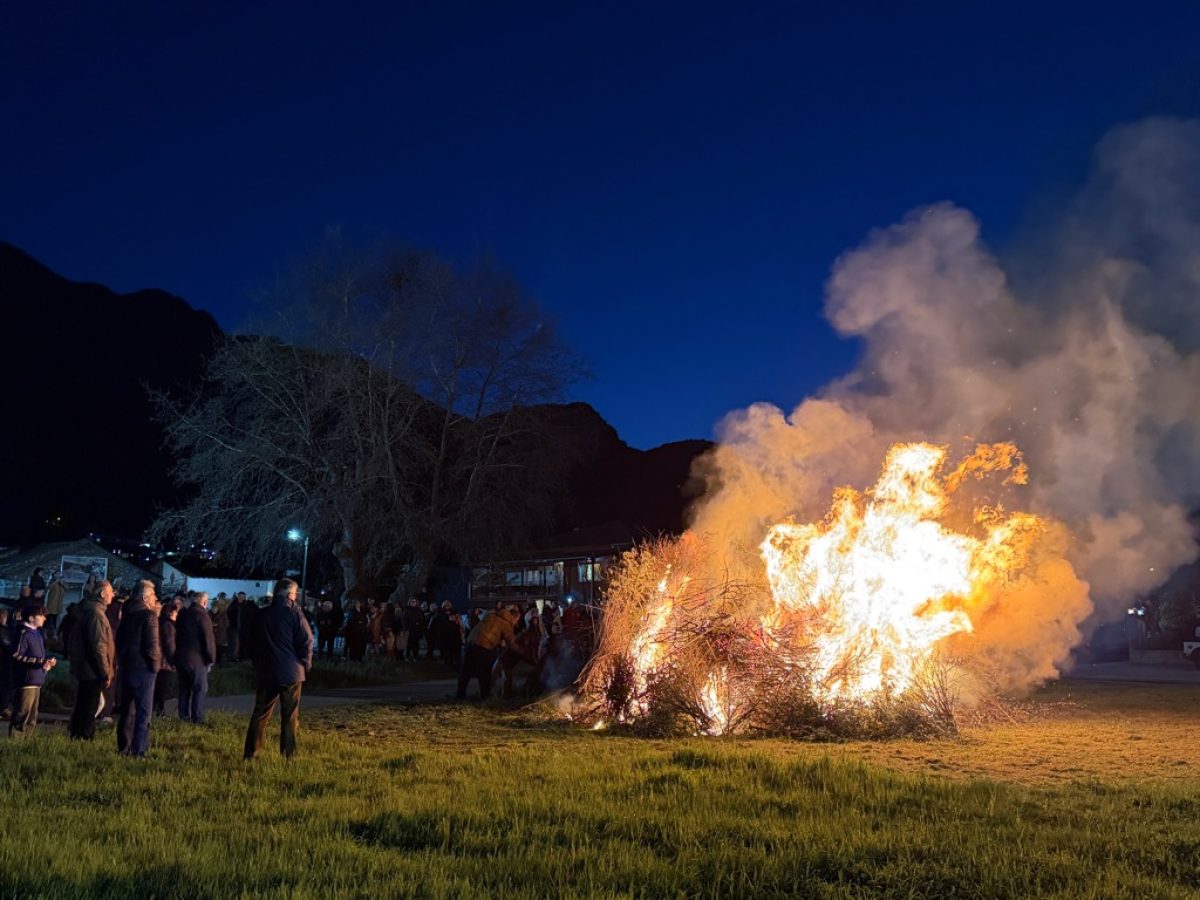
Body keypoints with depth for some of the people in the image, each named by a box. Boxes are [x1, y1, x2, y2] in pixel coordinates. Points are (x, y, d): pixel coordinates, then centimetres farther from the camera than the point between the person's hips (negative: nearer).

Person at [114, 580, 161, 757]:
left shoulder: (127, 614, 11)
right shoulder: (148, 616, -14)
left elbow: (119, 640, 18)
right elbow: (152, 644, -20)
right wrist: (156, 664, -7)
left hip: (125, 666, 8)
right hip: (143, 668, -8)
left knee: (126, 709, 15)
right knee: (144, 710, -3)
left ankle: (124, 747, 22)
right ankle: (138, 750, -5)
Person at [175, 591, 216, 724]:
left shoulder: (183, 614, 11)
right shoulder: (202, 615, -13)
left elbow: (176, 636, 17)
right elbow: (208, 639, -16)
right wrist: (211, 658, -7)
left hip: (180, 657, 7)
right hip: (197, 658, -7)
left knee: (184, 688, 15)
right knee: (200, 688, -1)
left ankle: (184, 716, 18)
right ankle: (197, 719, -3)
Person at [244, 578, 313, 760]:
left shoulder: (262, 614, 5)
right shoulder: (293, 613, -10)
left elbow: (254, 641, 14)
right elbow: (306, 641, -12)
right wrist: (305, 664, 3)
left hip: (265, 671, 4)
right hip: (291, 672, -4)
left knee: (261, 712, 10)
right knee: (290, 714, 3)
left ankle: (251, 752, 8)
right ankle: (288, 754, 4)